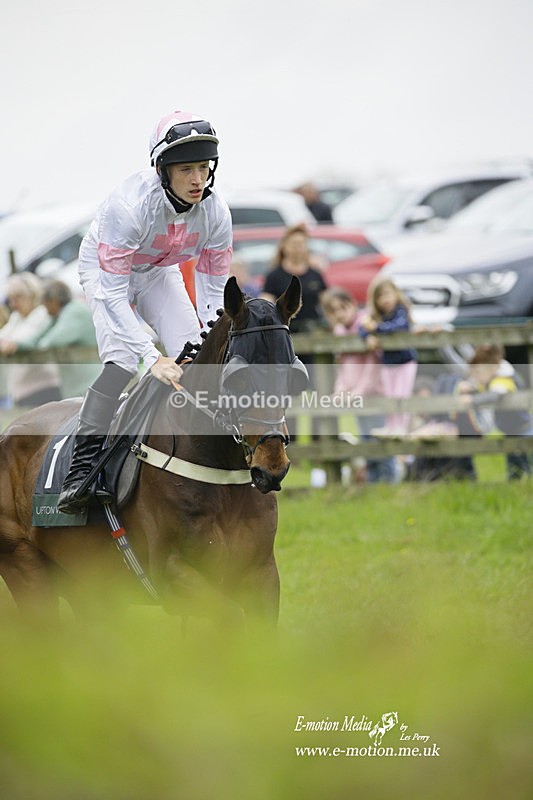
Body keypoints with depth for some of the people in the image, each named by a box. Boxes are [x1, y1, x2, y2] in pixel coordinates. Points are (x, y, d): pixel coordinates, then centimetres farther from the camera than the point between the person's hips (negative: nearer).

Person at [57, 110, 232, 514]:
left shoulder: (215, 211, -25)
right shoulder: (129, 205, -40)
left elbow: (215, 293, -14)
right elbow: (113, 295, -39)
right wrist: (152, 357, -46)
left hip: (159, 272, 5)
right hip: (105, 268, -5)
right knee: (121, 360, -25)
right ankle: (83, 465, -23)